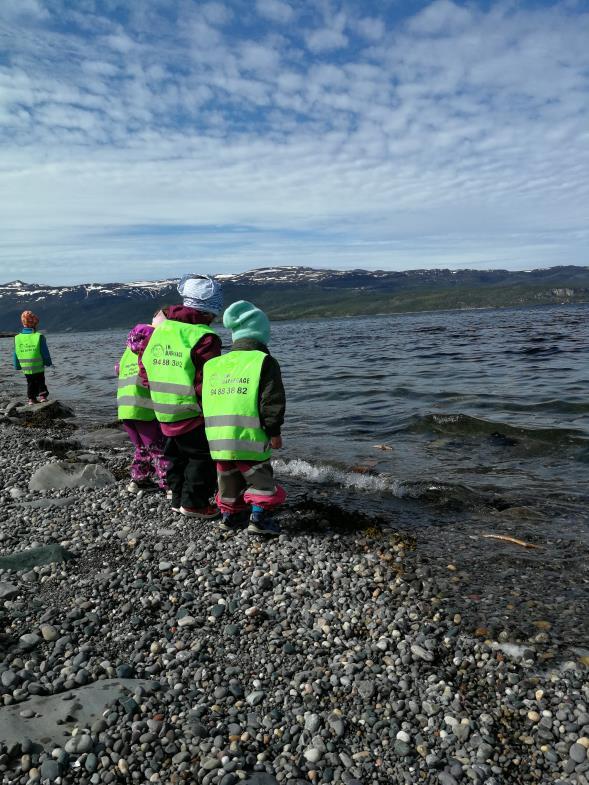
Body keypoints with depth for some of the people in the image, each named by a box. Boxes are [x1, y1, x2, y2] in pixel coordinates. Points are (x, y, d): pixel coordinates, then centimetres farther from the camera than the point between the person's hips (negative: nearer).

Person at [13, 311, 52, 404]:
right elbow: (45, 352, -9)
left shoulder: (17, 338, -5)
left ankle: (31, 399, 19)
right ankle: (42, 396, 9)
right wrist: (48, 363, 5)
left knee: (30, 383, 18)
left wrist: (17, 366, 14)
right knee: (40, 382, 15)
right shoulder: (39, 336, -16)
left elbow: (16, 354, 3)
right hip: (38, 367, -3)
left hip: (25, 368, 3)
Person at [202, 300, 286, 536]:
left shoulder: (214, 364, 11)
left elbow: (205, 400, 16)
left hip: (217, 437, 6)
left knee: (229, 477, 21)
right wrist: (274, 432, -2)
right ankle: (259, 516, 6)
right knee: (260, 478, 9)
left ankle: (229, 514, 30)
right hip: (249, 437, -5)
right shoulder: (264, 362, -6)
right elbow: (272, 402, -11)